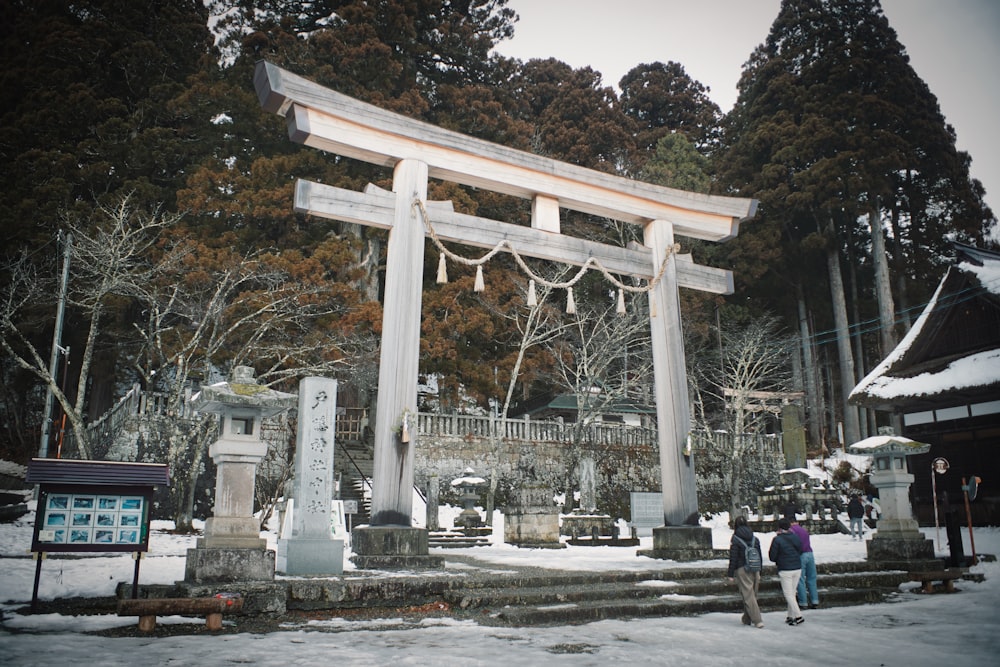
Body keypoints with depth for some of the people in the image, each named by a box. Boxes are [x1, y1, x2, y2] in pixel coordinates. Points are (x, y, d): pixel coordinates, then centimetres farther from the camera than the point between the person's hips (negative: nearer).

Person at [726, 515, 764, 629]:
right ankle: (747, 619, 25)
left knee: (748, 596, -2)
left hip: (742, 570, -6)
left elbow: (733, 558, -10)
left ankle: (757, 620, -9)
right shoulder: (755, 539, 7)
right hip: (754, 570, 6)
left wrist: (730, 574, -3)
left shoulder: (735, 539, -8)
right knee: (752, 595, 15)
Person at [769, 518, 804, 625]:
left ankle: (798, 616, -7)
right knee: (793, 593, 15)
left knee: (788, 594, 1)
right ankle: (791, 616, 19)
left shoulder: (777, 540, -11)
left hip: (785, 570, -6)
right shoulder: (796, 537, 4)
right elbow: (800, 552, 14)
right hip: (798, 569, 6)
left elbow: (772, 557, -8)